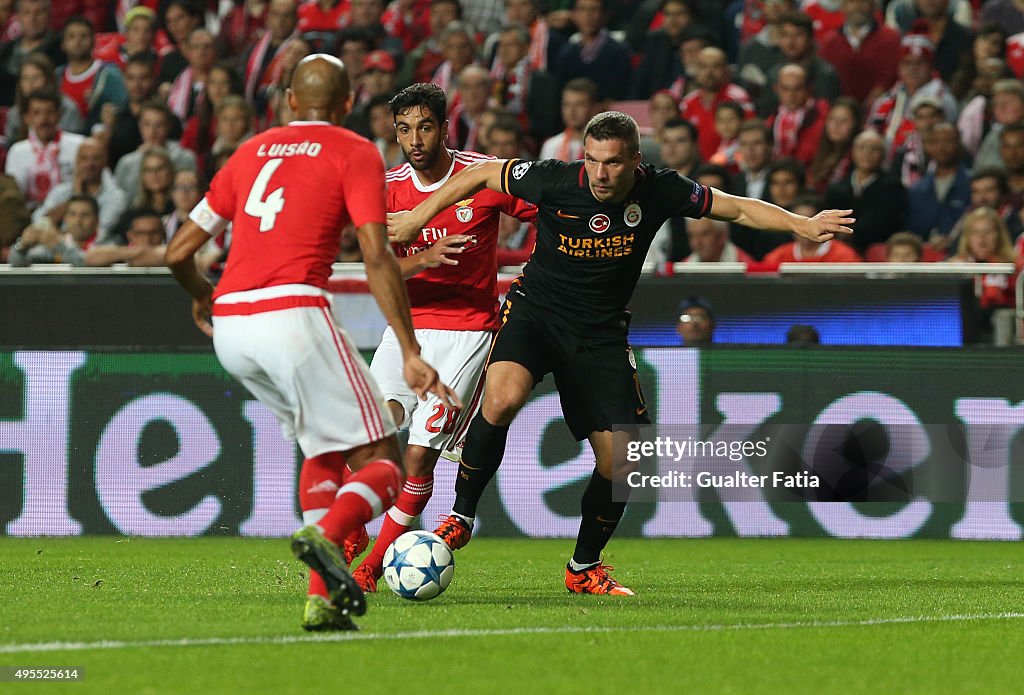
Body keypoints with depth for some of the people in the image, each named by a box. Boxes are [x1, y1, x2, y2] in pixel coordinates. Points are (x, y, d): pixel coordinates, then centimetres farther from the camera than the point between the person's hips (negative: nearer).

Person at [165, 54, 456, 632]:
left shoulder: (252, 152, 21)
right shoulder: (356, 154, 7)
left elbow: (179, 252, 22)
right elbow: (377, 258, -7)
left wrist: (203, 300, 43)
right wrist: (411, 355, -9)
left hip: (230, 328, 6)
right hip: (294, 315, -6)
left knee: (325, 445, 24)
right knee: (384, 466, -1)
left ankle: (324, 598, 11)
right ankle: (326, 534, -33)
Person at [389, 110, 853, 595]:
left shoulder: (659, 191, -12)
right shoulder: (555, 179, -18)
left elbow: (738, 208, -2)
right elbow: (481, 174, -4)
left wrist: (802, 225, -13)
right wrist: (418, 218, -1)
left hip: (601, 333, 3)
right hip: (533, 313, -3)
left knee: (620, 460, -3)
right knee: (502, 398, -32)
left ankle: (584, 568, 20)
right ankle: (460, 517, -14)